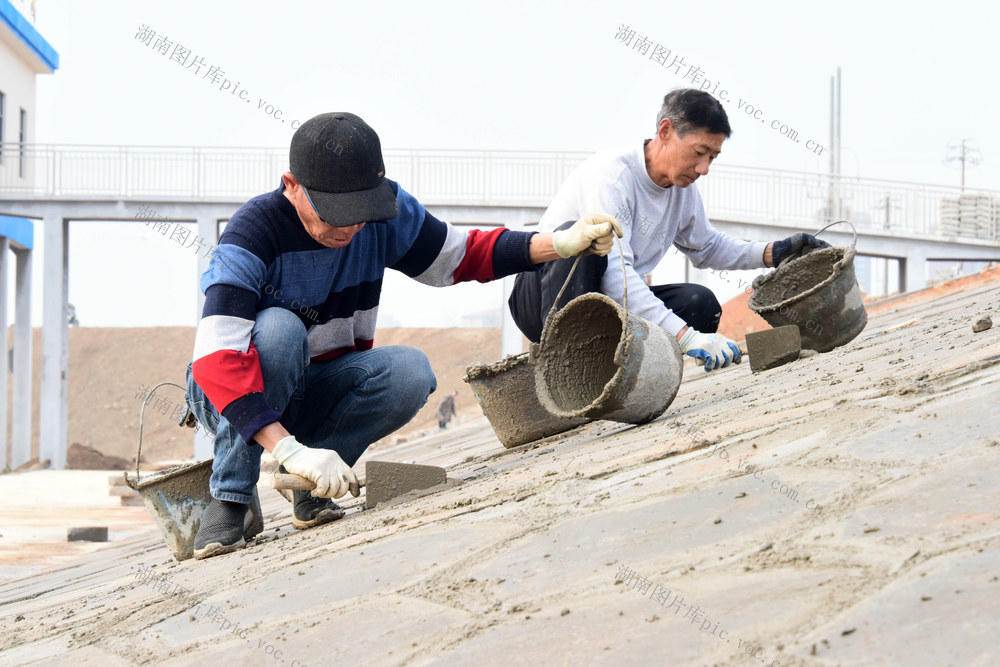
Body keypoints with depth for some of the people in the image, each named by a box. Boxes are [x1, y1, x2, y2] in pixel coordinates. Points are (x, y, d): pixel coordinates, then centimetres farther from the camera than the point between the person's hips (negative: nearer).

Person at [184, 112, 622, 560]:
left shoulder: (386, 211, -12)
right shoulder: (254, 233, -28)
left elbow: (460, 257, 3)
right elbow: (216, 359, -37)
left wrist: (562, 244, -12)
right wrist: (288, 449, -49)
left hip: (315, 393, 4)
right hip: (234, 400, -4)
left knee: (410, 371, -25)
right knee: (278, 329, -36)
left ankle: (308, 486, -10)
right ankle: (230, 499, -23)